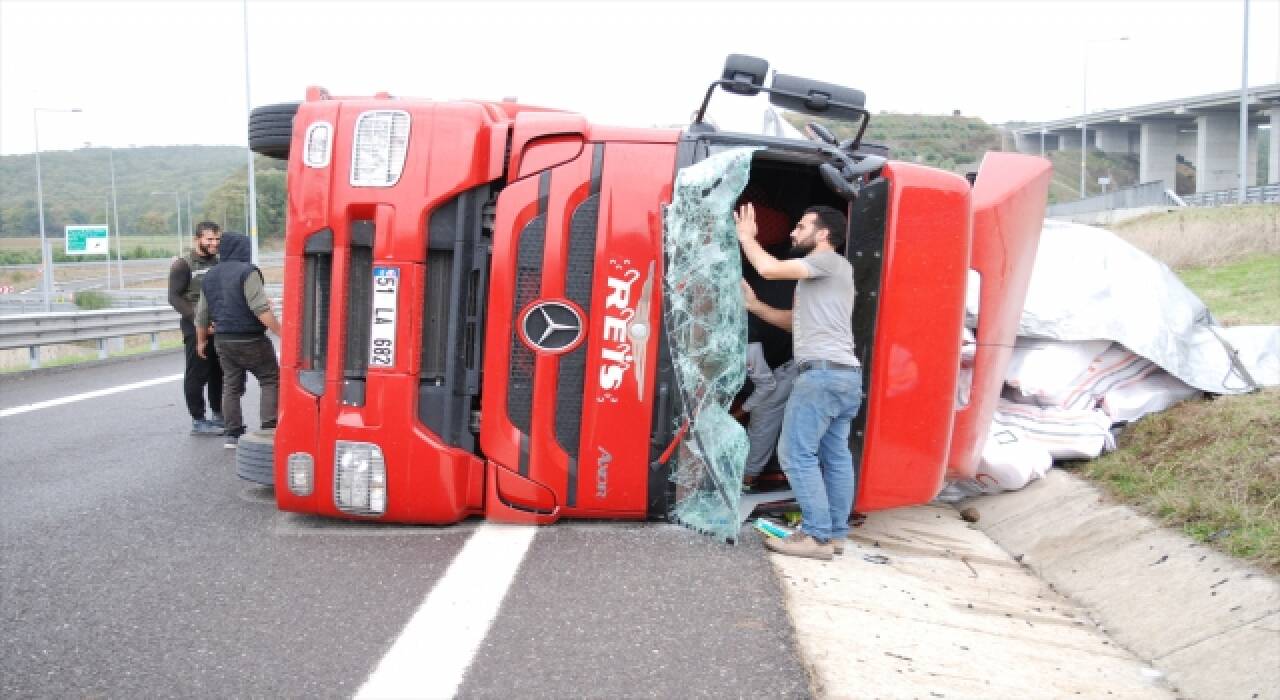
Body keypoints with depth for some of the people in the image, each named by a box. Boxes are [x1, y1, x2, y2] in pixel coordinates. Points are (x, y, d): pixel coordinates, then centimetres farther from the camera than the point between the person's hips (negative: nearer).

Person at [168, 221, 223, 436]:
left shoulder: (219, 263, 14)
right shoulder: (183, 265, -5)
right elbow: (174, 297, -10)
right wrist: (195, 317, -21)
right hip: (196, 328, -6)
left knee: (218, 373, 12)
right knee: (197, 374, -1)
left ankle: (218, 415, 24)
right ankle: (197, 420, 5)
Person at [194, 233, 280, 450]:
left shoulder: (211, 276, 12)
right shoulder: (247, 272, -12)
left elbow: (202, 314, 18)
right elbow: (261, 309, -21)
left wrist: (201, 340, 29)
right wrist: (280, 332, -21)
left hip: (223, 340, 7)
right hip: (250, 340, -7)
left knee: (231, 386, 12)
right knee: (271, 380, 3)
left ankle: (233, 434, 11)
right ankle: (269, 428, -7)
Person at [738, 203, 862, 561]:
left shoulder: (829, 261, -6)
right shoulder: (820, 274, 26)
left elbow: (769, 268, -15)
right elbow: (795, 320, 26)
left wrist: (746, 237, 0)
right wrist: (753, 305, 16)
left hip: (823, 372, -11)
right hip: (843, 375, 11)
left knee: (796, 454, -9)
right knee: (835, 456, 10)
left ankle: (817, 537, -9)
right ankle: (835, 533, 14)